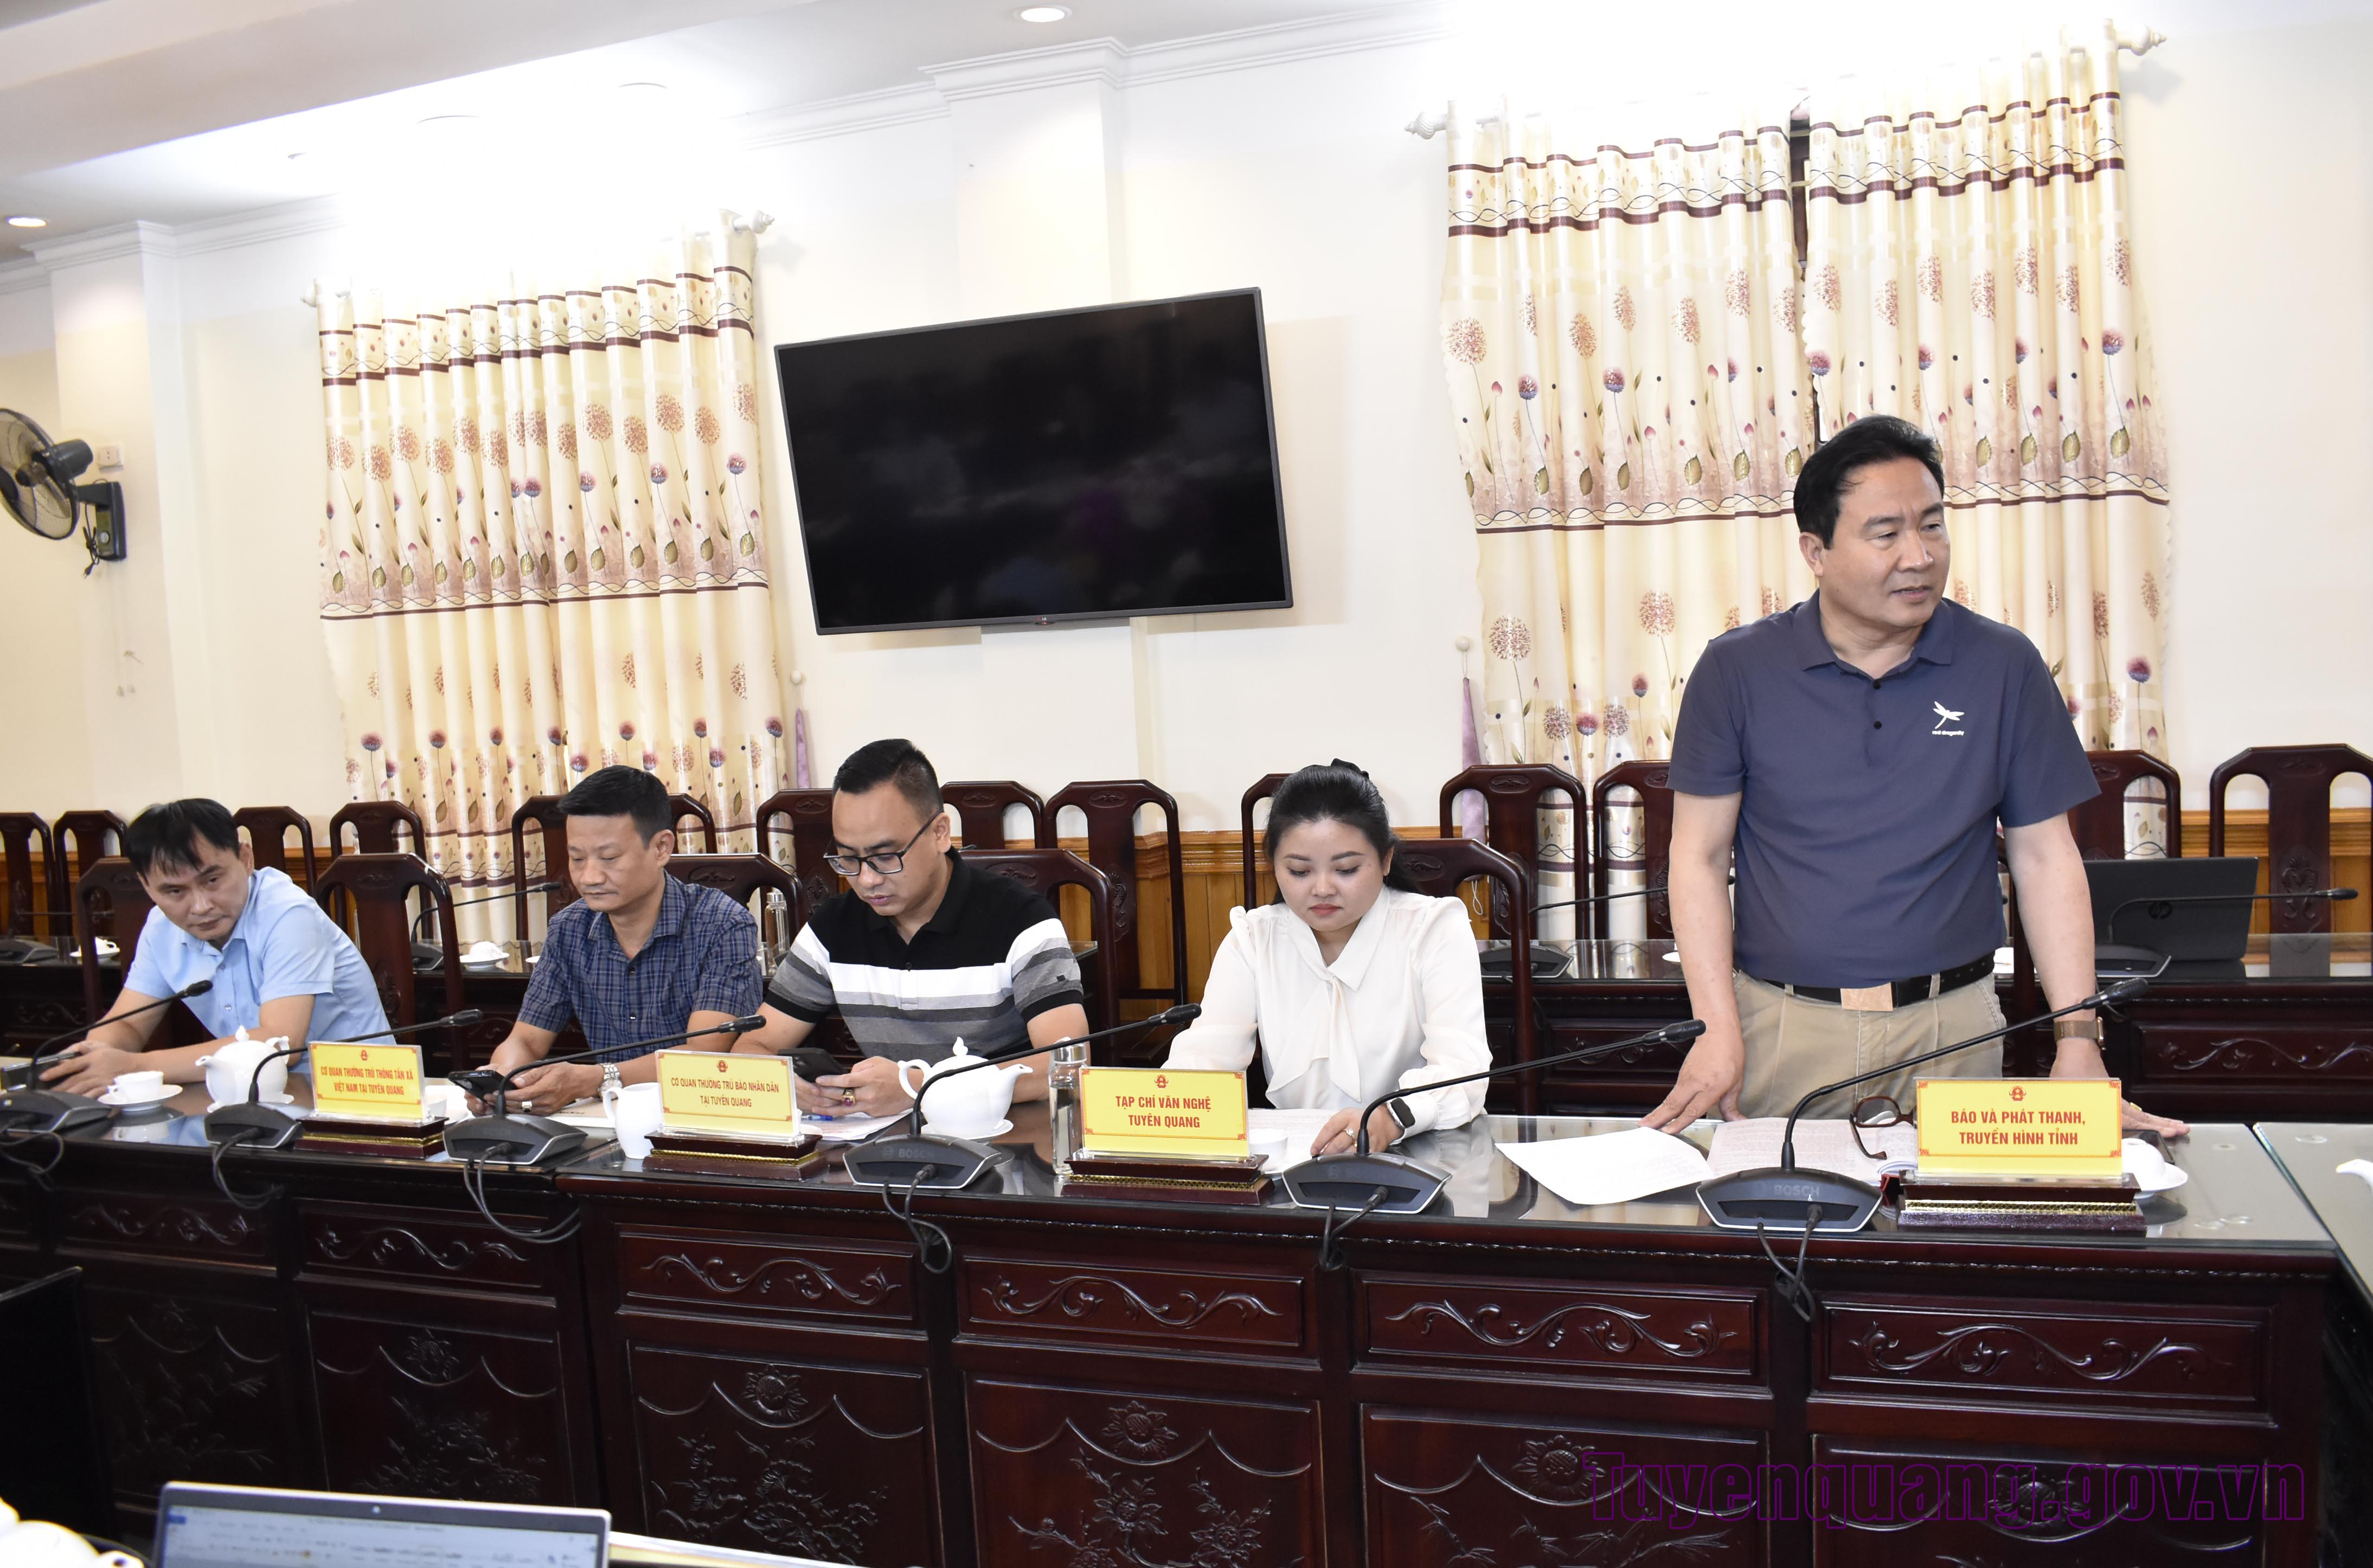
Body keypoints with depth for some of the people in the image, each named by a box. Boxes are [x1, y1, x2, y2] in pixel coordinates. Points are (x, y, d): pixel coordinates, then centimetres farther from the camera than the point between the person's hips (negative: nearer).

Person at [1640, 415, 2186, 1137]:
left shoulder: (2004, 666, 1)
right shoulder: (1737, 670, -3)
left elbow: (2045, 857, 4)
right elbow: (1699, 856, -1)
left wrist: (2078, 1039, -4)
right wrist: (1719, 1029, -10)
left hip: (1952, 1025, 1)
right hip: (1782, 1024, -1)